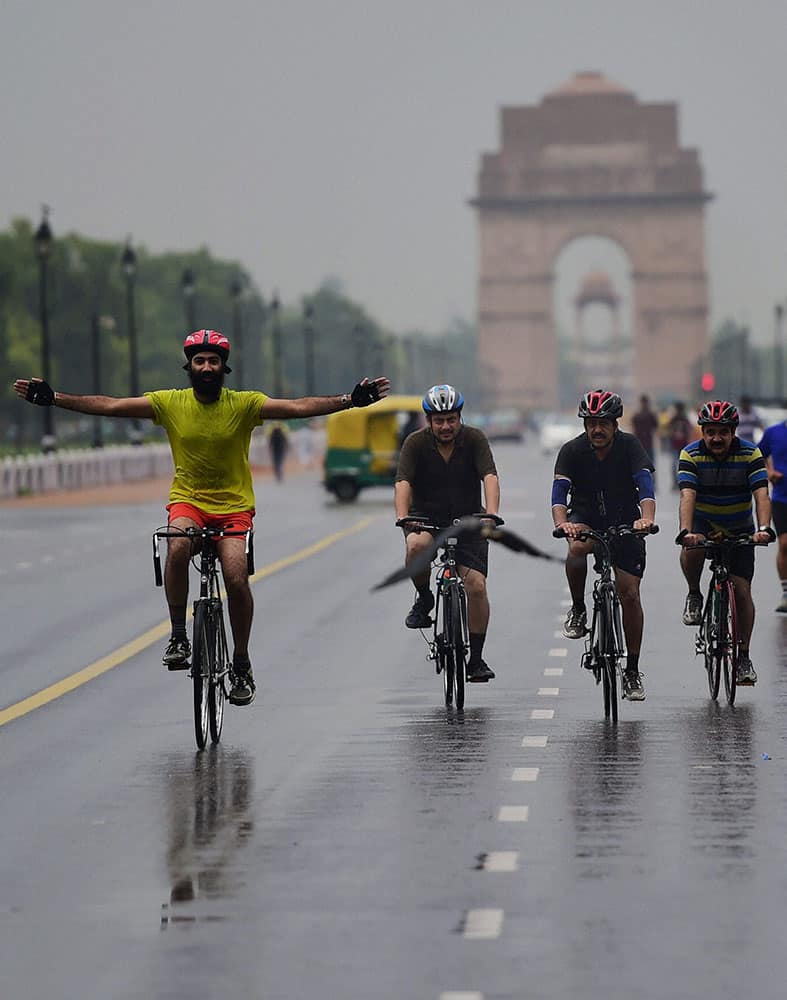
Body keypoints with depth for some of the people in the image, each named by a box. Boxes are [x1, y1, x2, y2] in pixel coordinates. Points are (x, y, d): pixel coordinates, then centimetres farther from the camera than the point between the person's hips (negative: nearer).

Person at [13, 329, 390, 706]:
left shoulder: (244, 405, -7)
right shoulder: (170, 403, -3)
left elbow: (297, 407, -17)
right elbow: (109, 406, -6)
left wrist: (350, 400, -30)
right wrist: (54, 398, -13)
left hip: (233, 507, 0)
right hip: (187, 501, 1)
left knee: (236, 578, -18)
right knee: (177, 547, -32)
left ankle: (241, 664, 2)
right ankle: (178, 636, -19)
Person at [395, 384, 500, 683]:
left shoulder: (474, 439, -10)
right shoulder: (416, 443, -12)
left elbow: (490, 477, -22)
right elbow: (403, 482, -23)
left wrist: (492, 514, -39)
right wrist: (403, 518, -41)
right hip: (426, 518, 0)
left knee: (476, 586, -13)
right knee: (416, 546, -36)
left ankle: (476, 658, 0)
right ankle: (424, 599, -8)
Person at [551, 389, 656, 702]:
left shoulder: (629, 445, -17)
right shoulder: (572, 450, -16)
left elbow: (645, 483, -30)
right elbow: (559, 489, -27)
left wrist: (647, 518, -49)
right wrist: (561, 523, -48)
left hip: (625, 522, 0)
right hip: (585, 517, 0)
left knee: (630, 594, -5)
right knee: (577, 548, -35)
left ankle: (632, 671, 7)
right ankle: (578, 610, -11)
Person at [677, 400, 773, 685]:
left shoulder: (750, 454, -18)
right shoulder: (691, 454, -19)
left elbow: (761, 495, -28)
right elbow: (687, 495, -31)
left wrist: (763, 528, -45)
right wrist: (686, 531, -48)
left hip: (739, 529, 1)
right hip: (704, 524, -1)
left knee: (742, 590, -6)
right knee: (692, 549, -35)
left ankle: (744, 656, 7)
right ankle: (694, 596, -7)